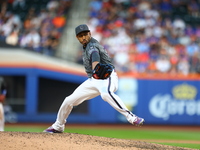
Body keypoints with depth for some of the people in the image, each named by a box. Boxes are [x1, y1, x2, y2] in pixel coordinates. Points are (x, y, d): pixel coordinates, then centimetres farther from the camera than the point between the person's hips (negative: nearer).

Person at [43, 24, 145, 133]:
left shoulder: (92, 45, -15)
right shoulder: (86, 46, 14)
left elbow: (94, 55, -39)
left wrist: (95, 68, -61)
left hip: (107, 77, -9)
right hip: (93, 80, 9)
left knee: (106, 93, -43)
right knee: (69, 101, 7)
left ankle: (131, 118, -47)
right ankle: (58, 126, 28)